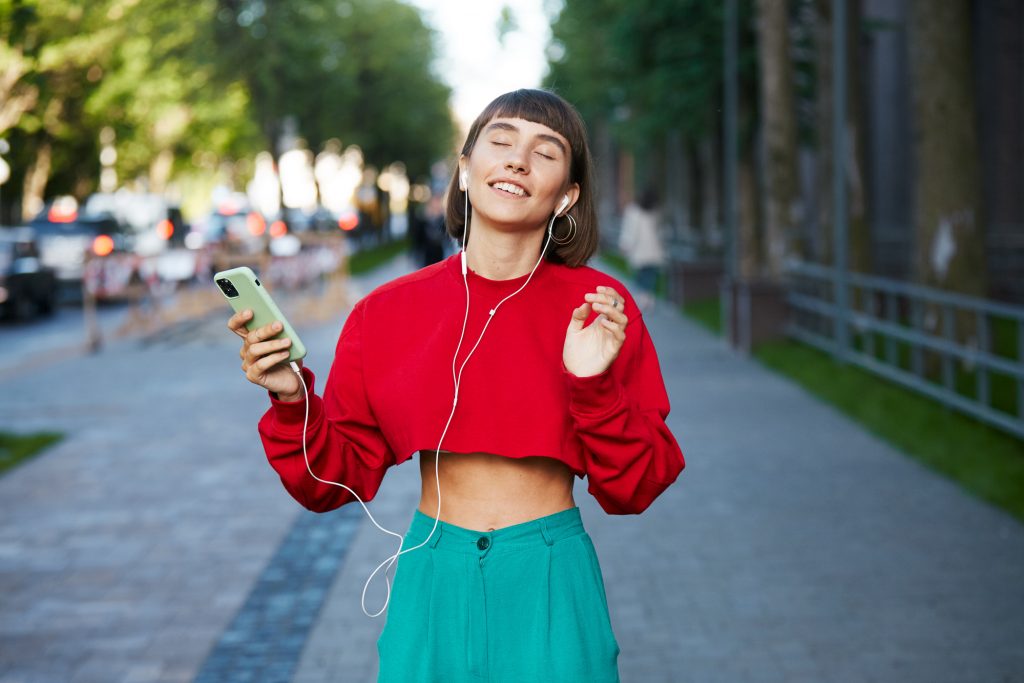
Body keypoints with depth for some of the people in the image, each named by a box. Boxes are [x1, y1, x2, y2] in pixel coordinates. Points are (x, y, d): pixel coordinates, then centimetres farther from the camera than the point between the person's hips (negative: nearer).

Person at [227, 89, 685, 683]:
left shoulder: (601, 310, -5)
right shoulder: (387, 313, -1)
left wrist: (595, 386, -19)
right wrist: (293, 400, -12)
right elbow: (339, 477, 4)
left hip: (551, 589, -1)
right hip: (434, 587, 1)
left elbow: (634, 489, -4)